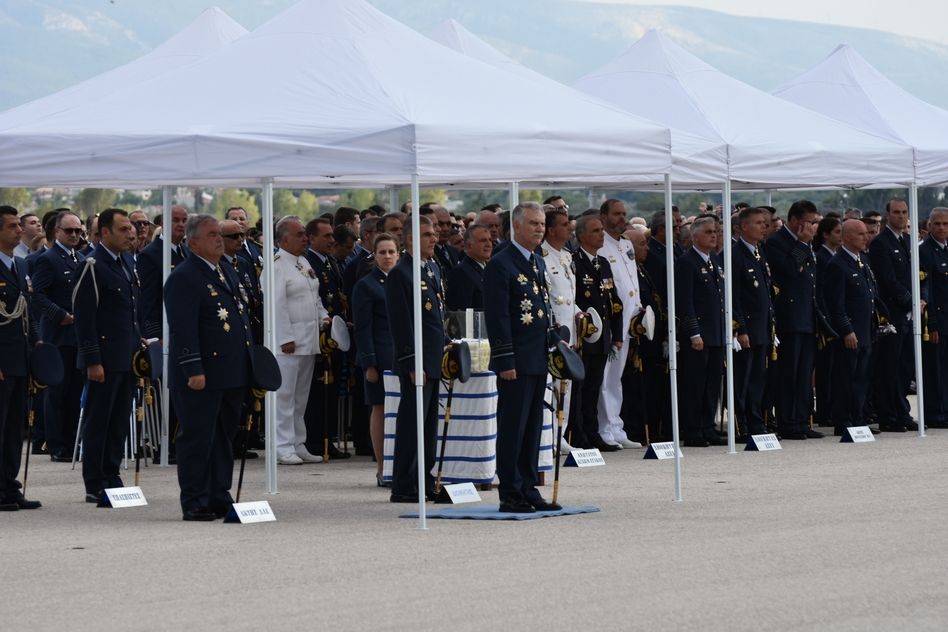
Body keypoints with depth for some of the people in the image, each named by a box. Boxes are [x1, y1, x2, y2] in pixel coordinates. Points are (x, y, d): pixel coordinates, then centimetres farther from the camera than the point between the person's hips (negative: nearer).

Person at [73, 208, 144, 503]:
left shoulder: (127, 261, 12)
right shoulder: (93, 265, -13)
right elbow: (84, 315, -16)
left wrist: (137, 339, 14)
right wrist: (92, 361, -18)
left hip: (127, 357, 8)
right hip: (105, 357, -8)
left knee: (120, 421, 12)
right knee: (98, 421, 0)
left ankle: (112, 478, 19)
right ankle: (95, 486, 4)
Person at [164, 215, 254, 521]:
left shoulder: (229, 273, 18)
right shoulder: (183, 278, -11)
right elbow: (182, 329, -17)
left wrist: (250, 363, 18)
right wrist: (193, 369, -23)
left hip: (232, 375, 9)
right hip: (201, 378, -9)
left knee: (224, 438, 13)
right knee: (197, 439, -3)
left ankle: (220, 499, 19)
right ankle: (194, 504, 1)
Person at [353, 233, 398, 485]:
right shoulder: (366, 285, -2)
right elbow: (362, 328, -6)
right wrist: (369, 364, -13)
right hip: (382, 357, -5)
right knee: (381, 409, 0)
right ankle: (383, 470, 4)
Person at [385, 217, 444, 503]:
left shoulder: (430, 270, 17)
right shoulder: (400, 274, -12)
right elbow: (401, 324, -17)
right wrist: (413, 364, -20)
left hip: (433, 362, 9)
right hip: (416, 363, -9)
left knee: (429, 425, 12)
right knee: (411, 424, -6)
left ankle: (425, 483, 17)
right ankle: (403, 487, -2)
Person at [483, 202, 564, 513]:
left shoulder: (539, 263, 16)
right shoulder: (501, 265, -11)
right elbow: (497, 315, -15)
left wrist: (554, 339, 11)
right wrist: (505, 360, -19)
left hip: (538, 360, 9)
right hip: (516, 362, -9)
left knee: (533, 427, 11)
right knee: (512, 428, -5)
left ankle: (529, 490, 17)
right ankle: (510, 494, -2)